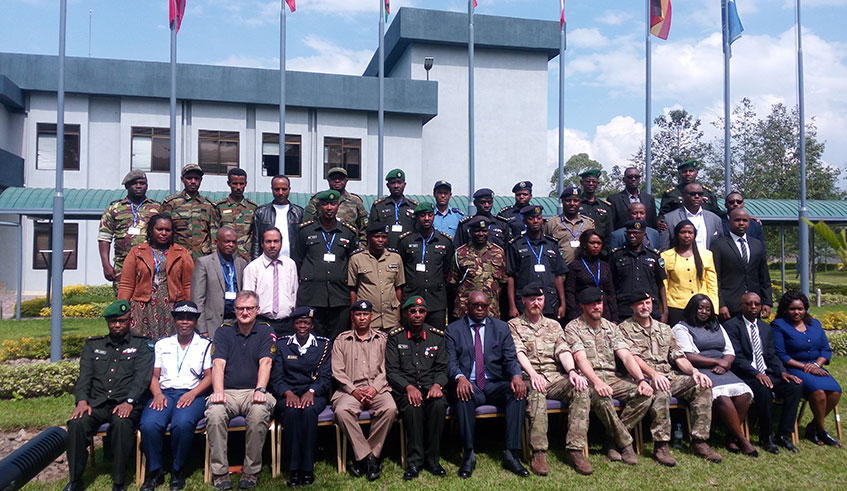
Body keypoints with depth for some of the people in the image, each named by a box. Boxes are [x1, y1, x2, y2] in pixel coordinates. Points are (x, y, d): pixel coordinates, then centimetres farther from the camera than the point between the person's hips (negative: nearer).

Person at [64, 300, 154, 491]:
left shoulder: (142, 345, 10)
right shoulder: (93, 345, 21)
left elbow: (142, 377, -3)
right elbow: (84, 376, 11)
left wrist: (129, 402, -18)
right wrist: (82, 401, -7)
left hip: (125, 404, -3)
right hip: (96, 403, 3)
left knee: (122, 423, -35)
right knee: (77, 423, -27)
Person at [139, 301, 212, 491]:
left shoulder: (205, 345, 13)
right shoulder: (162, 344, 21)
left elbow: (209, 376, 5)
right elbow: (154, 375, 14)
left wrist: (192, 394, -11)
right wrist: (158, 394, -6)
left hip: (192, 394, -2)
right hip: (164, 393, 2)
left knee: (182, 424, -34)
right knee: (148, 424, -29)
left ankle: (178, 471, -10)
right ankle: (155, 471, -7)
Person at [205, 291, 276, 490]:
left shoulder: (265, 331, 9)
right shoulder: (224, 331, 13)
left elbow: (265, 363, -5)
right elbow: (218, 364, 0)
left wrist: (260, 390, -22)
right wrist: (218, 391, -18)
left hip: (253, 392, -1)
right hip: (227, 392, 1)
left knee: (259, 411, -33)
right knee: (215, 412, -31)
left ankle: (251, 471, -17)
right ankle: (220, 472, -17)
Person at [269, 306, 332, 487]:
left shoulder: (324, 344, 10)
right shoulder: (281, 344, 11)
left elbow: (325, 377, 2)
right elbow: (276, 378, 4)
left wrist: (311, 392, -17)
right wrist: (288, 393, -16)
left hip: (314, 394, 0)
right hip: (287, 394, 1)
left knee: (309, 411, -34)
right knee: (291, 411, -33)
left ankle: (307, 468, -26)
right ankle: (293, 469, -26)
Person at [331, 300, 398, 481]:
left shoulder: (382, 339, 16)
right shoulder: (341, 340, 15)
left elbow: (386, 369, 7)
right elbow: (337, 371, 5)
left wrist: (374, 388, -10)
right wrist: (354, 390, -9)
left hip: (377, 389, 0)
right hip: (350, 389, 0)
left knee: (390, 408, -32)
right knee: (341, 410, -33)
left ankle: (362, 457, -17)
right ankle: (368, 457, -21)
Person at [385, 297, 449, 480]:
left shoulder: (437, 337, 10)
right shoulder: (395, 337, 4)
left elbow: (442, 368, 9)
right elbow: (391, 370, -2)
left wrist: (437, 385, -13)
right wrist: (409, 387, -18)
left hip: (431, 387, 2)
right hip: (405, 388, -1)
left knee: (439, 405, -30)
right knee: (413, 406, -33)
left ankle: (432, 459, -14)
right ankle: (414, 461, -19)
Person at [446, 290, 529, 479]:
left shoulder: (501, 327, 13)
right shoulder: (453, 329, 9)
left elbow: (511, 359, 5)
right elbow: (451, 361, -1)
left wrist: (516, 376, -18)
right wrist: (460, 377, -24)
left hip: (495, 385, 2)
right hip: (469, 385, -2)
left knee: (519, 392, -28)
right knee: (463, 395, -35)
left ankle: (512, 454, -24)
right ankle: (469, 455, -25)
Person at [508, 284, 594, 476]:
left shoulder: (554, 325, 23)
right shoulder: (514, 325, 10)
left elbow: (563, 350, 8)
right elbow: (519, 352, -6)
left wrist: (572, 371, -14)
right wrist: (533, 374, -25)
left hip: (555, 377, 4)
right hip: (529, 377, -4)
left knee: (581, 389, -26)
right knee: (536, 392, -38)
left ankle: (575, 450, -25)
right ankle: (539, 453, -34)